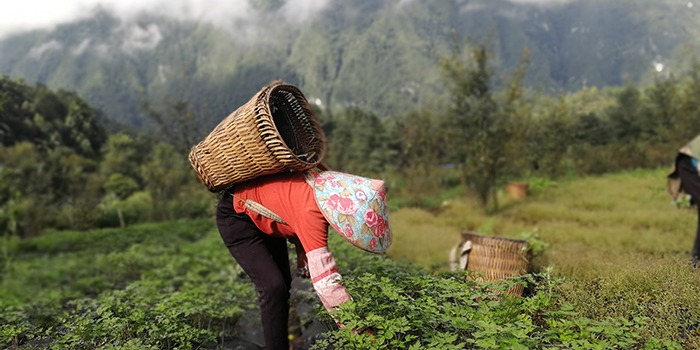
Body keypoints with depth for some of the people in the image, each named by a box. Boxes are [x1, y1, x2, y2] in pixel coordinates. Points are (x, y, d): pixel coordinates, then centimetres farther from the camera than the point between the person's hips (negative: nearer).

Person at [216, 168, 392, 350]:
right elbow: (325, 278, -44)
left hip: (266, 218, 8)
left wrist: (303, 255, -4)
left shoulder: (332, 186, -18)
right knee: (273, 287, -18)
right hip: (236, 216, -8)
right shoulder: (310, 210, -42)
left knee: (283, 283, 13)